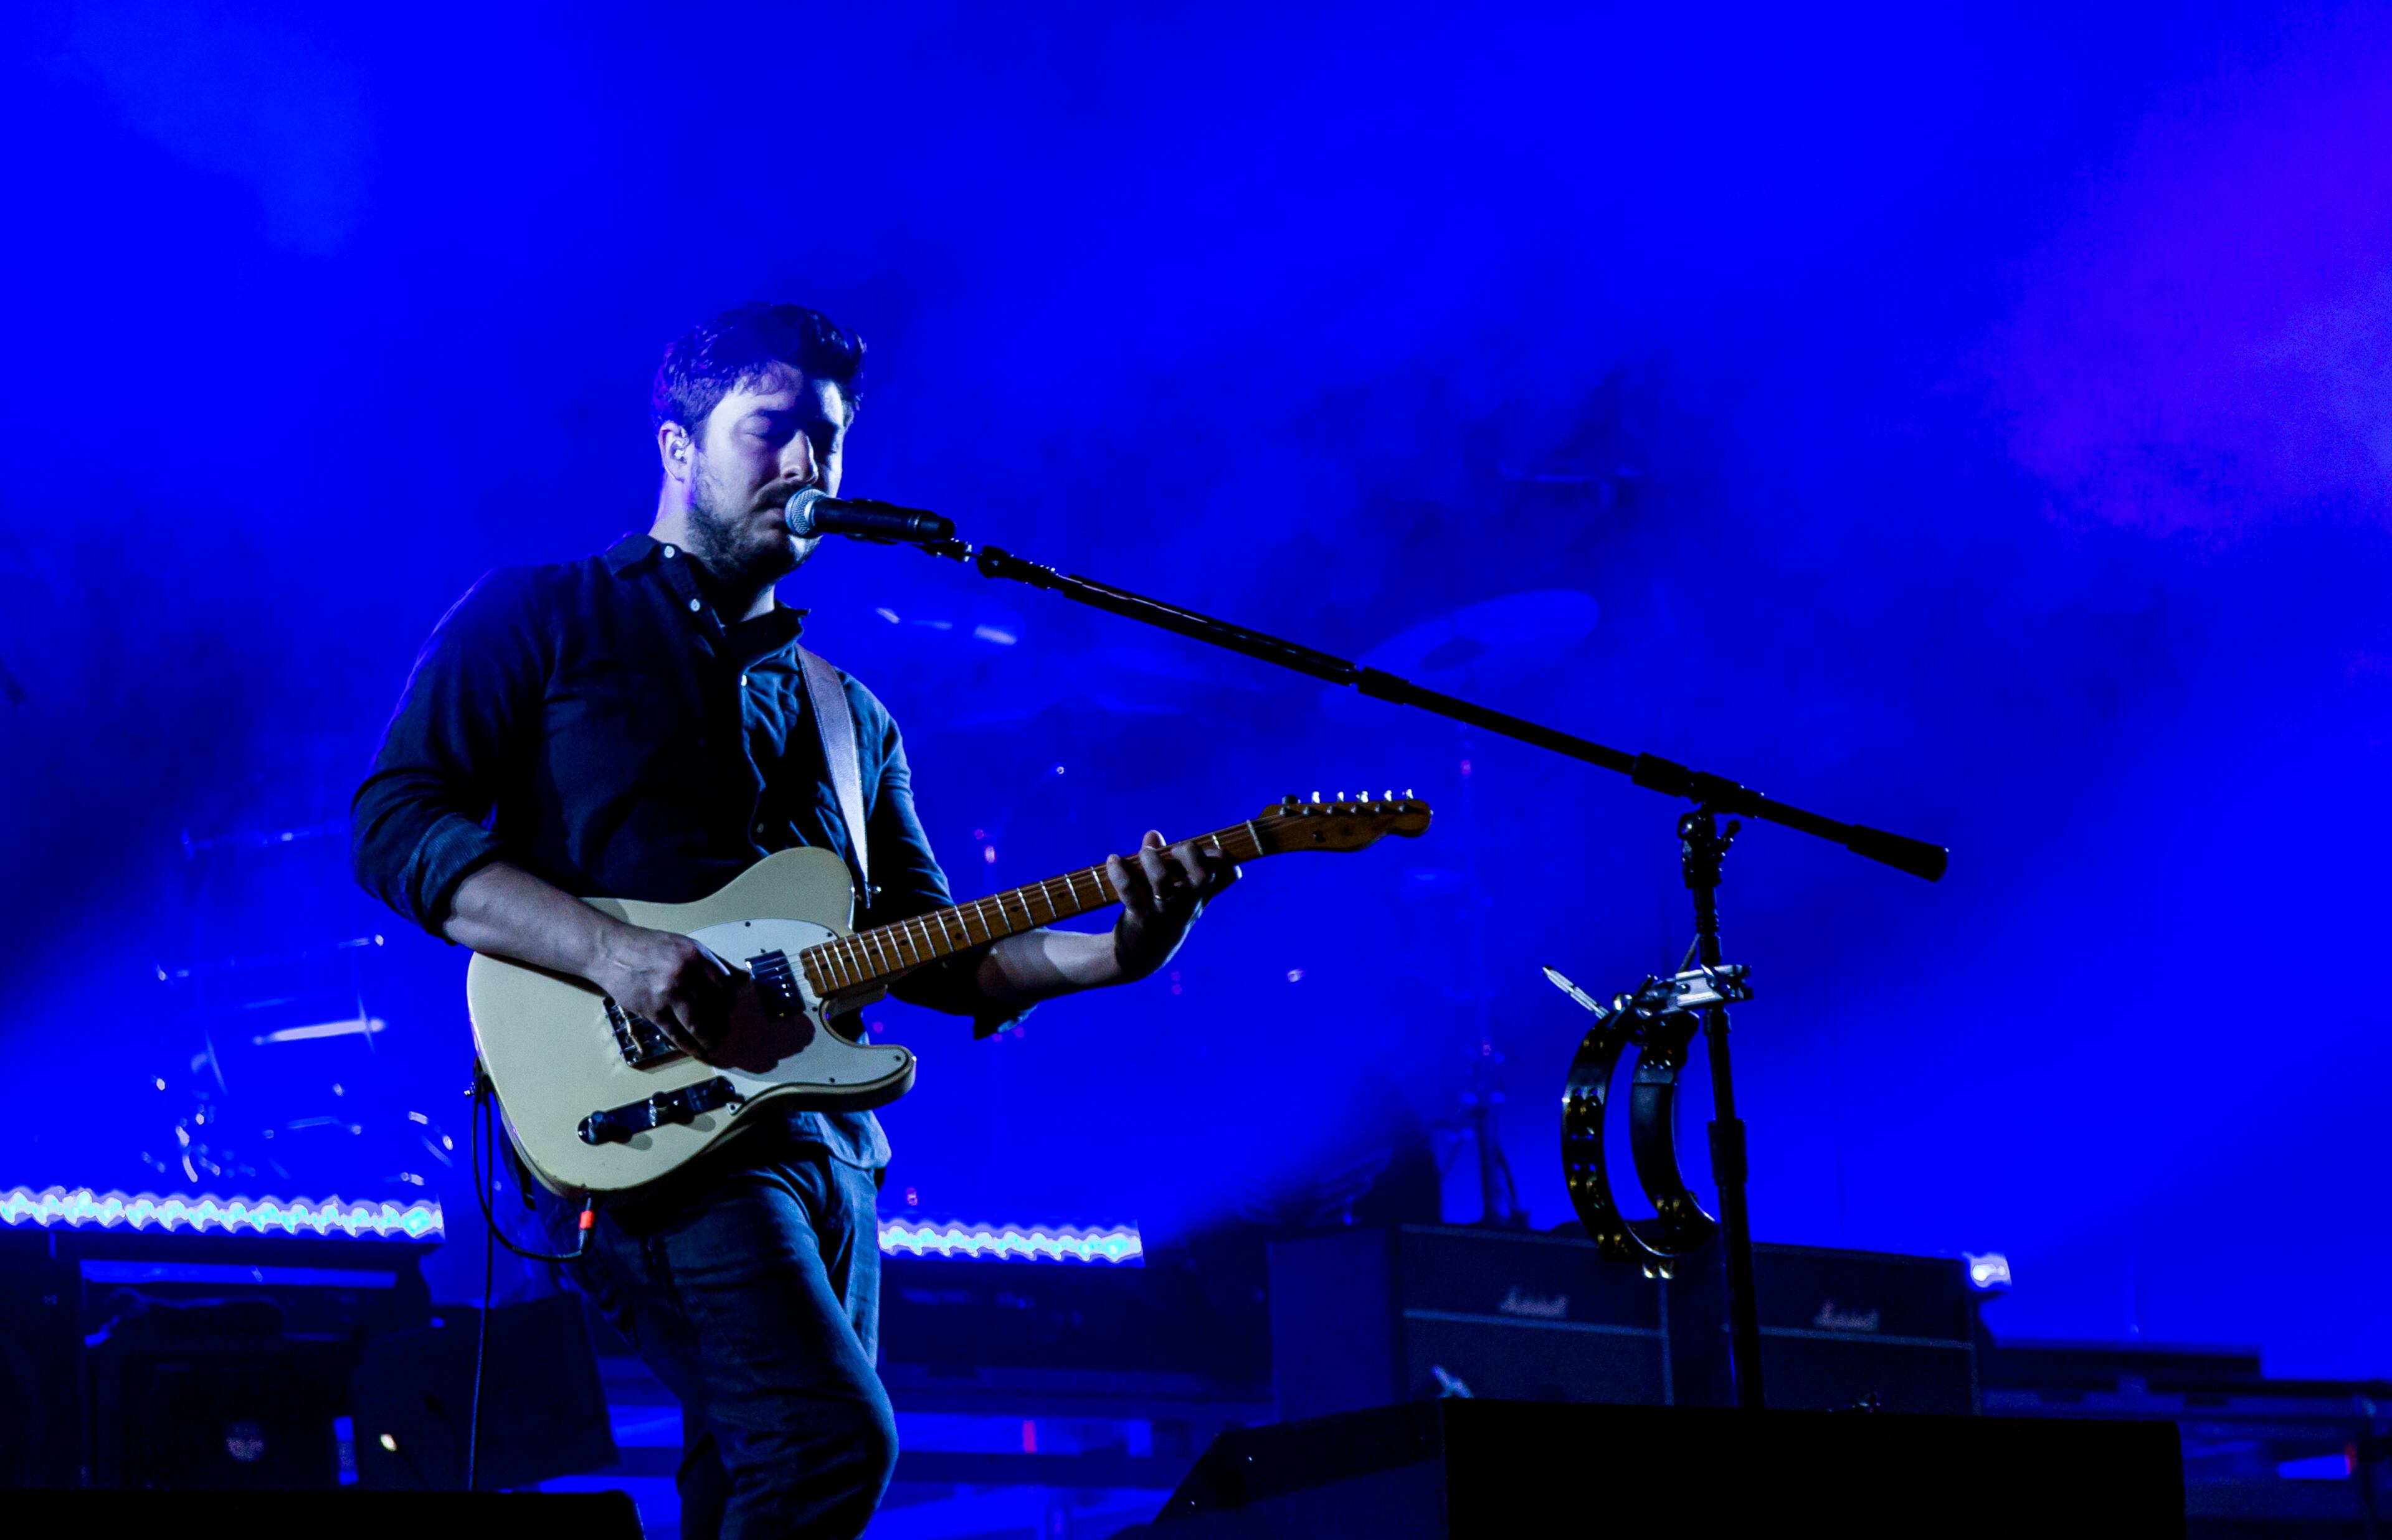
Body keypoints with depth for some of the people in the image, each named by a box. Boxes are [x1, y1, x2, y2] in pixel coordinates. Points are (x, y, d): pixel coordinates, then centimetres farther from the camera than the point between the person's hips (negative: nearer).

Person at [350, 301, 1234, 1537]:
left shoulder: (850, 716, 25)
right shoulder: (542, 618, 7)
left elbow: (924, 951, 20)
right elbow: (395, 821, -4)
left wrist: (1106, 956, 0)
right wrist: (612, 950, -18)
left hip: (826, 1142, 7)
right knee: (832, 1440, -25)